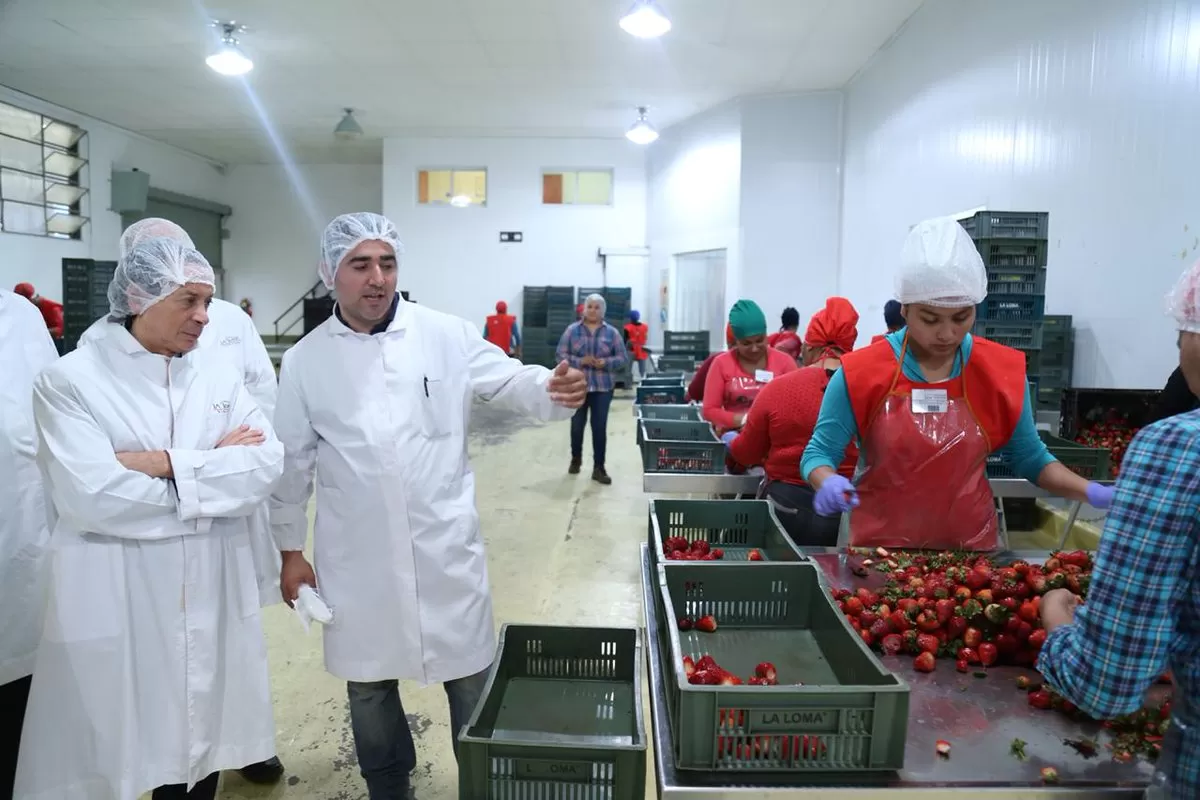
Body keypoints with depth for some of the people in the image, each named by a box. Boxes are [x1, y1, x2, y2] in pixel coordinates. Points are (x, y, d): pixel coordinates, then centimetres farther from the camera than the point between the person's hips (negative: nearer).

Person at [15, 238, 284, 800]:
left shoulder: (219, 381, 8)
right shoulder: (70, 380, -4)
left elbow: (267, 465, -5)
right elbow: (90, 494, -18)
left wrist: (166, 463, -15)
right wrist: (214, 469, -10)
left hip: (211, 599, 4)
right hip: (113, 606, -3)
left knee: (199, 749, 14)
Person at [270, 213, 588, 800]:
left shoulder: (446, 336, -5)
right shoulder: (305, 361, -1)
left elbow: (511, 381, -2)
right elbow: (292, 462, 5)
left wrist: (555, 388, -26)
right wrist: (290, 550, 9)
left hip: (445, 547, -1)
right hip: (357, 556, 2)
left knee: (470, 675, 13)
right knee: (368, 683, 19)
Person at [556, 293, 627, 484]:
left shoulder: (611, 332, 4)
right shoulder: (572, 330, 2)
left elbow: (621, 357, 4)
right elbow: (560, 354, -1)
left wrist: (605, 363, -15)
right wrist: (579, 361, -16)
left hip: (602, 388, 0)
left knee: (600, 427, 0)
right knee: (577, 425, 9)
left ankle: (599, 468, 6)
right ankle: (576, 459, 33)